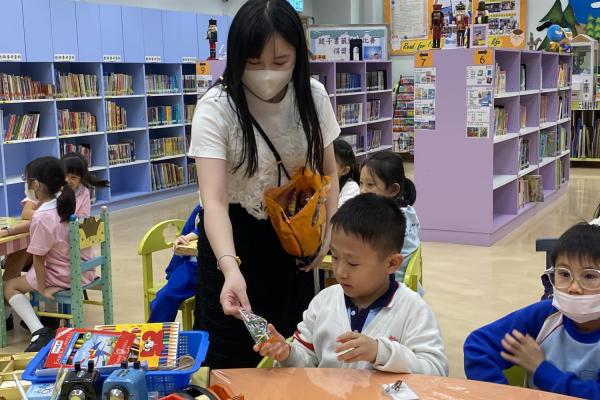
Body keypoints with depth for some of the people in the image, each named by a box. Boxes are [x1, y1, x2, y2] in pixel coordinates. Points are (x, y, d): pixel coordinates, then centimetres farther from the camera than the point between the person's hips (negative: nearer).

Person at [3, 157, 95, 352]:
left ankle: (39, 332, -7)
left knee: (9, 286, 11)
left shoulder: (41, 218, -24)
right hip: (83, 271, 9)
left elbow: (38, 258, -17)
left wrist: (42, 288, -10)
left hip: (63, 277, -8)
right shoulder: (66, 202, -1)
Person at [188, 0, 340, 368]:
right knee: (233, 355, 5)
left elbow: (327, 169, 5)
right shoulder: (216, 107, -23)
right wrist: (230, 268, -47)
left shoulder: (313, 96, -9)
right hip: (234, 236, -3)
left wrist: (330, 231, -7)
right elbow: (214, 199, -32)